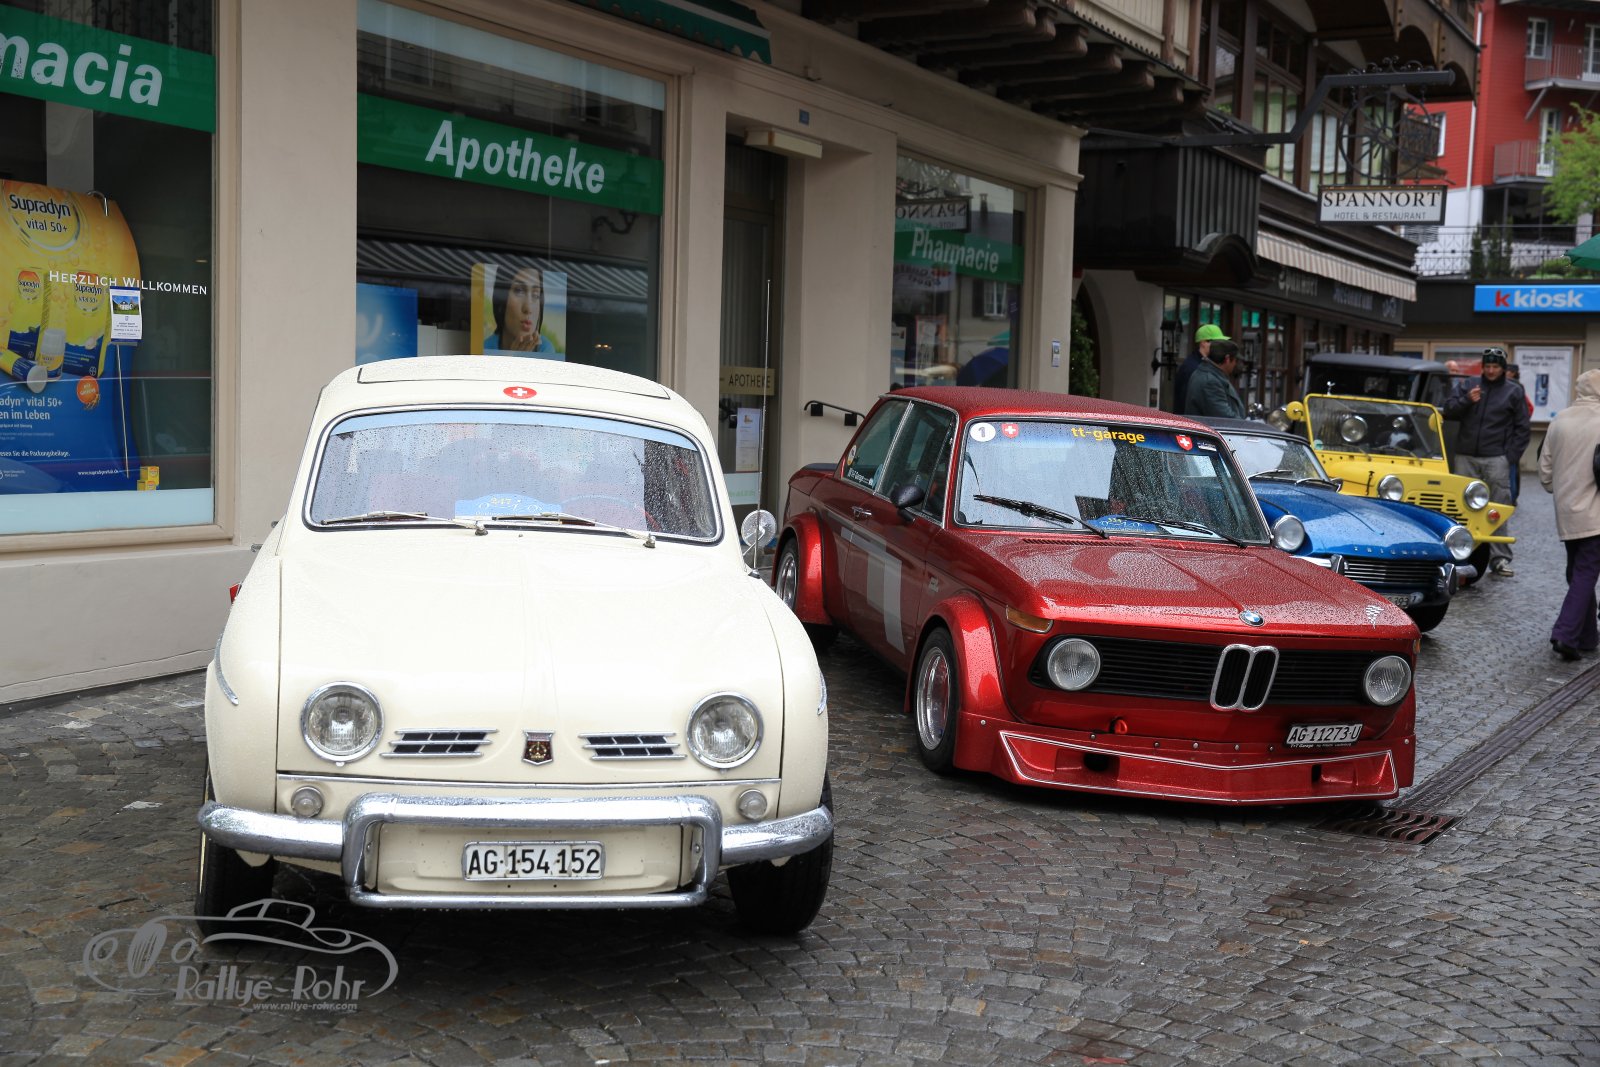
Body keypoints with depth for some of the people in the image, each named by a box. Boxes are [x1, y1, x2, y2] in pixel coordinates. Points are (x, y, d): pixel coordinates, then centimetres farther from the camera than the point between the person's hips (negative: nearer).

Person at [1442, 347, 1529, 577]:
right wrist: (1466, 400, -12)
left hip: (1496, 460, -2)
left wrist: (1512, 457, -2)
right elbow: (1448, 411, 6)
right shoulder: (1467, 385, 11)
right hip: (1466, 458, 2)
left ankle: (1500, 559, -4)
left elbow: (1522, 428, 7)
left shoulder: (1514, 391, 7)